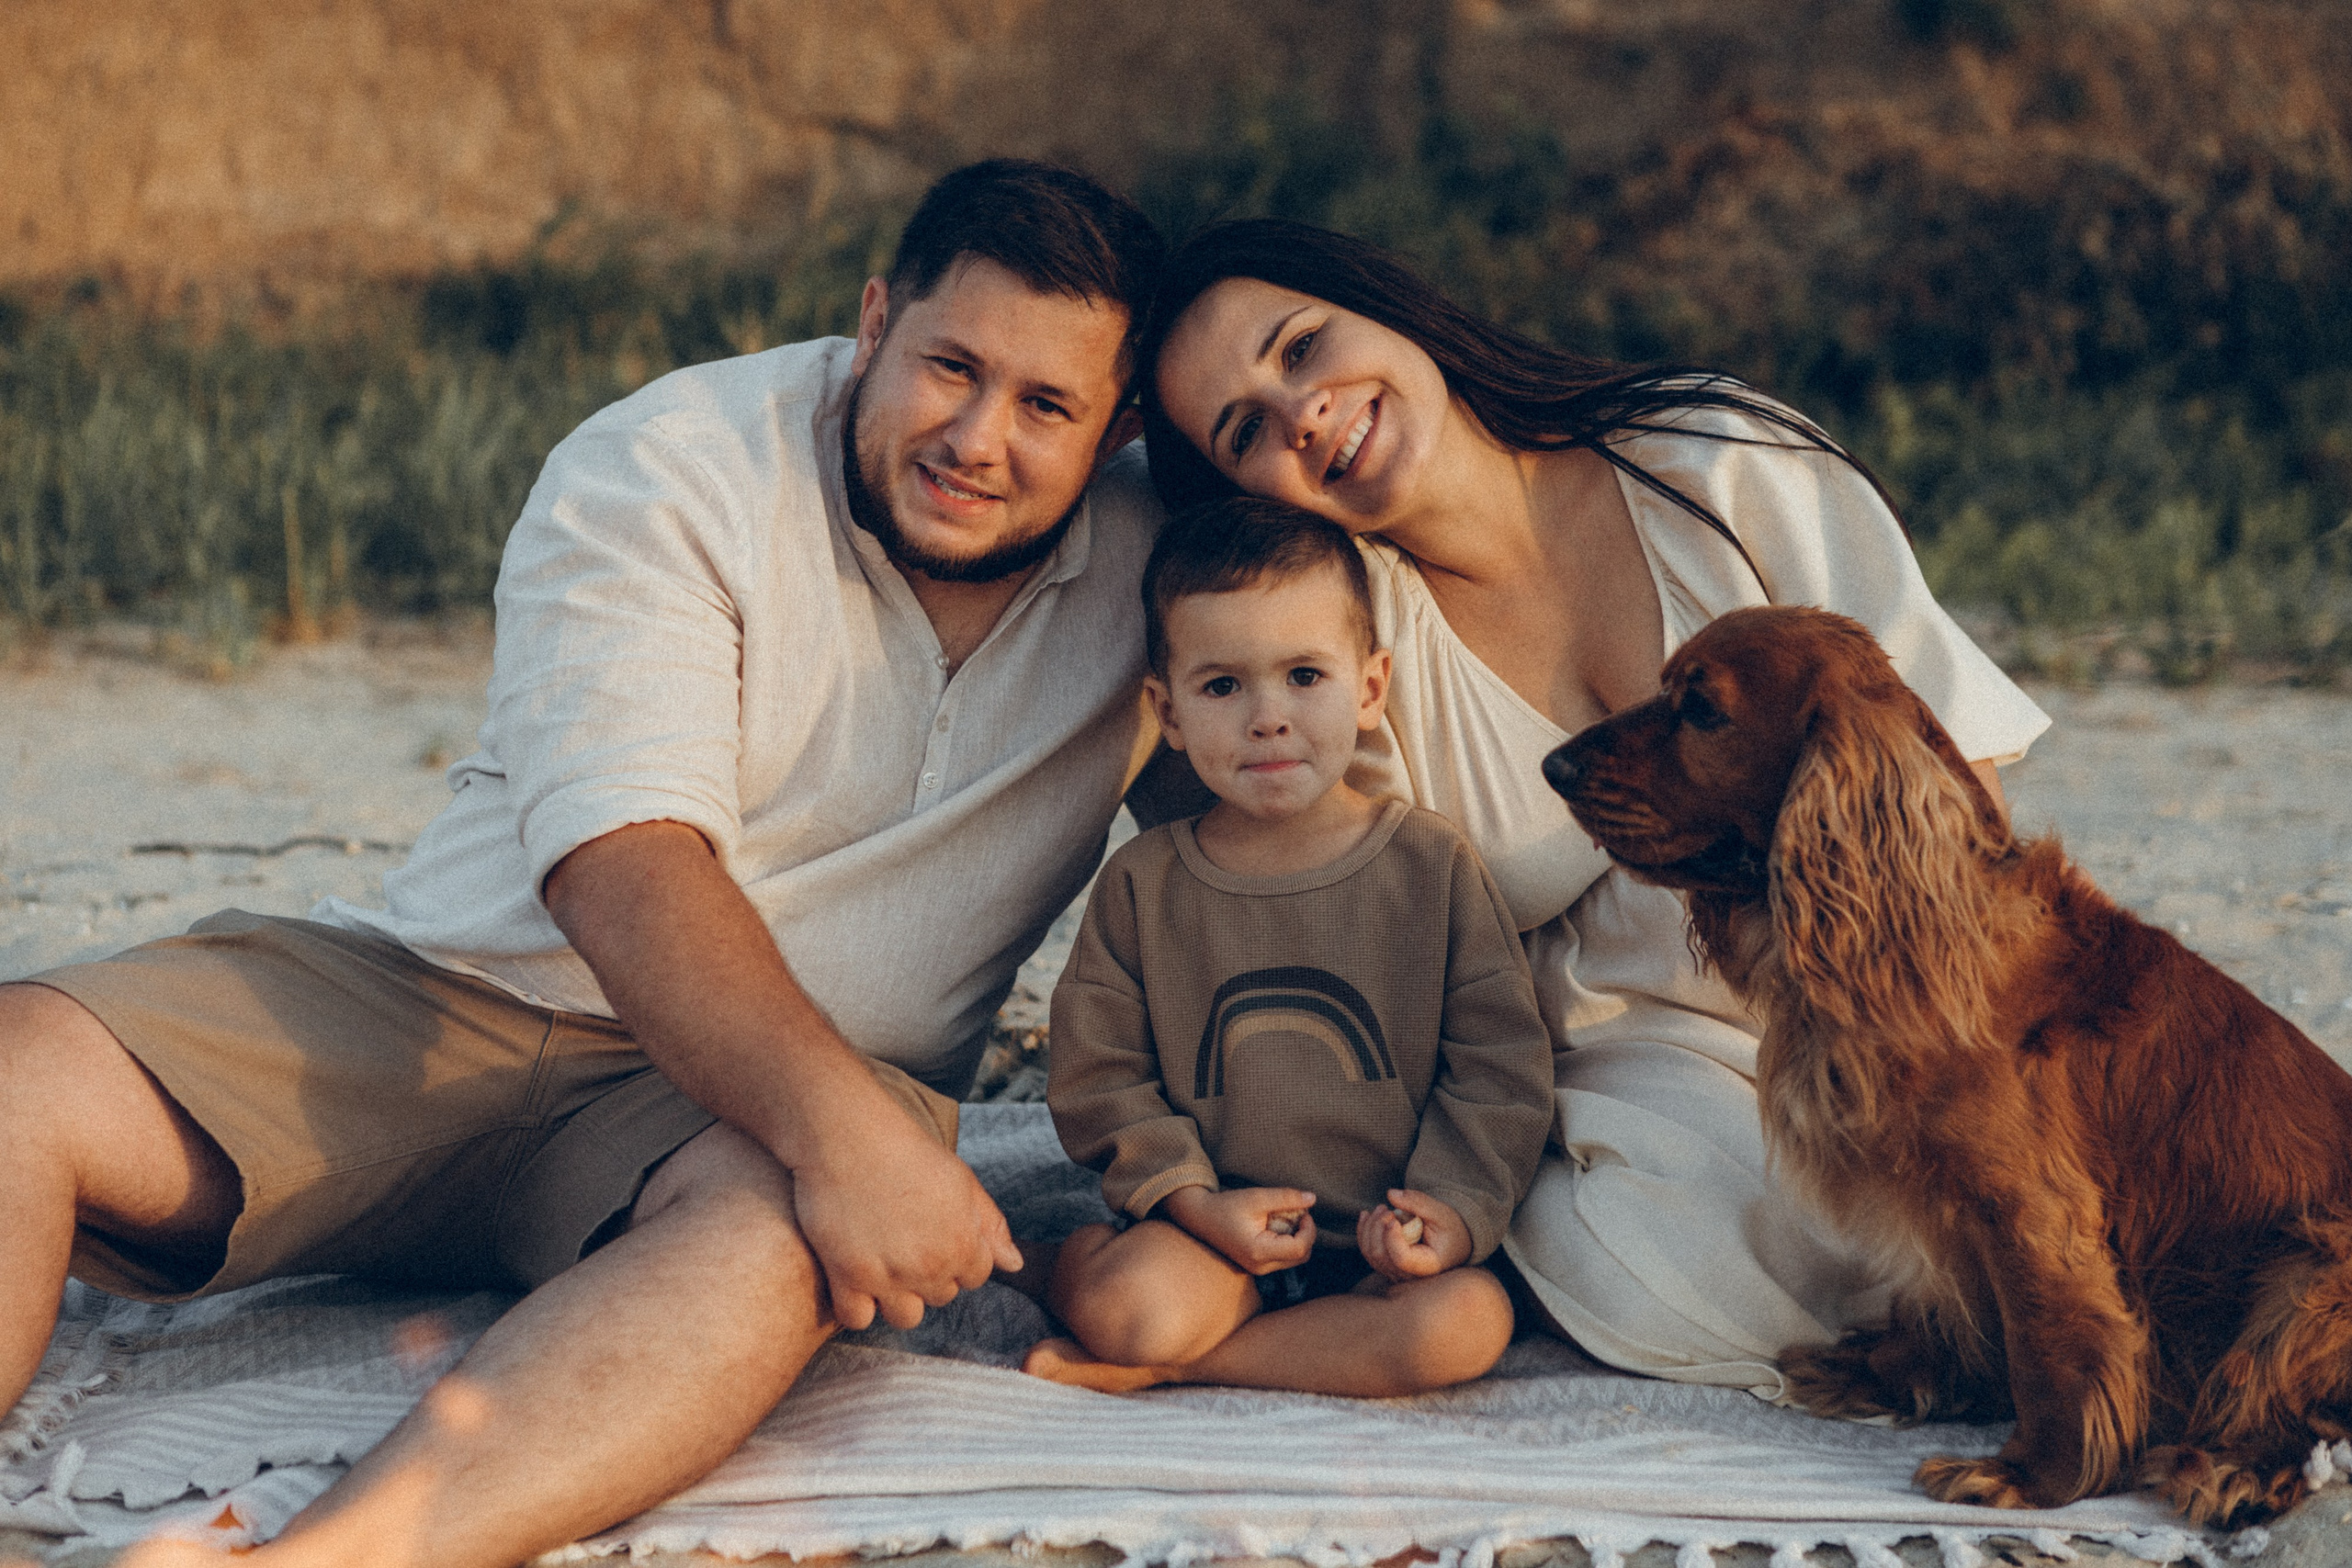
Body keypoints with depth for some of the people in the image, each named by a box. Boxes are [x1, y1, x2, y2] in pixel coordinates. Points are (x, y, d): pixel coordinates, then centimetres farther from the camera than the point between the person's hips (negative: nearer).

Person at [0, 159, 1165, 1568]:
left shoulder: (1147, 562, 6)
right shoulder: (660, 474, -8)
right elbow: (621, 863, -21)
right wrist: (838, 1123, -37)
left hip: (811, 1092, 0)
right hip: (449, 1002, 0)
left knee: (775, 1229, -39)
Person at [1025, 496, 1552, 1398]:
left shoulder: (1434, 866, 0)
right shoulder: (1143, 884, 1)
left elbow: (1497, 1061, 1)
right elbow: (1097, 1071, 3)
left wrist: (1454, 1207, -12)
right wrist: (1192, 1203, -10)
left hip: (1387, 1244, 2)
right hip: (1214, 1237, -2)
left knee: (1467, 1322, -29)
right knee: (1125, 1306, -34)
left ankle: (1173, 1367, -15)